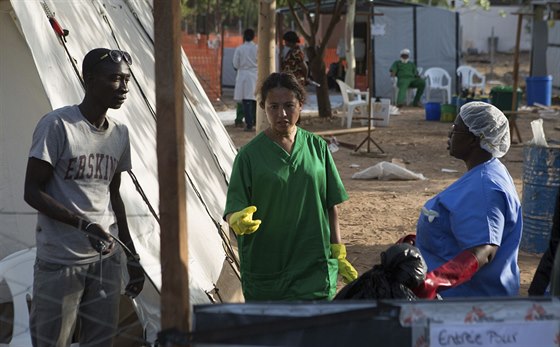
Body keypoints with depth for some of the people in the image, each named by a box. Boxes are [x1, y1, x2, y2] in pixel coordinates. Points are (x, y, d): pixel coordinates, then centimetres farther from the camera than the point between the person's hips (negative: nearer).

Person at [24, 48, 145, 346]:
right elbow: (32, 192, -13)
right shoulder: (57, 125, -11)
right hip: (60, 261, -6)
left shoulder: (120, 134, 9)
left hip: (107, 258, 6)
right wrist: (84, 224, -23)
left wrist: (131, 254, 19)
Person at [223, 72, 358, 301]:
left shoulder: (317, 147, 5)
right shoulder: (250, 155, -4)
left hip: (315, 267, 2)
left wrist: (338, 255, 9)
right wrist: (238, 221, -31)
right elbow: (233, 210, -8)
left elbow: (331, 206, 11)